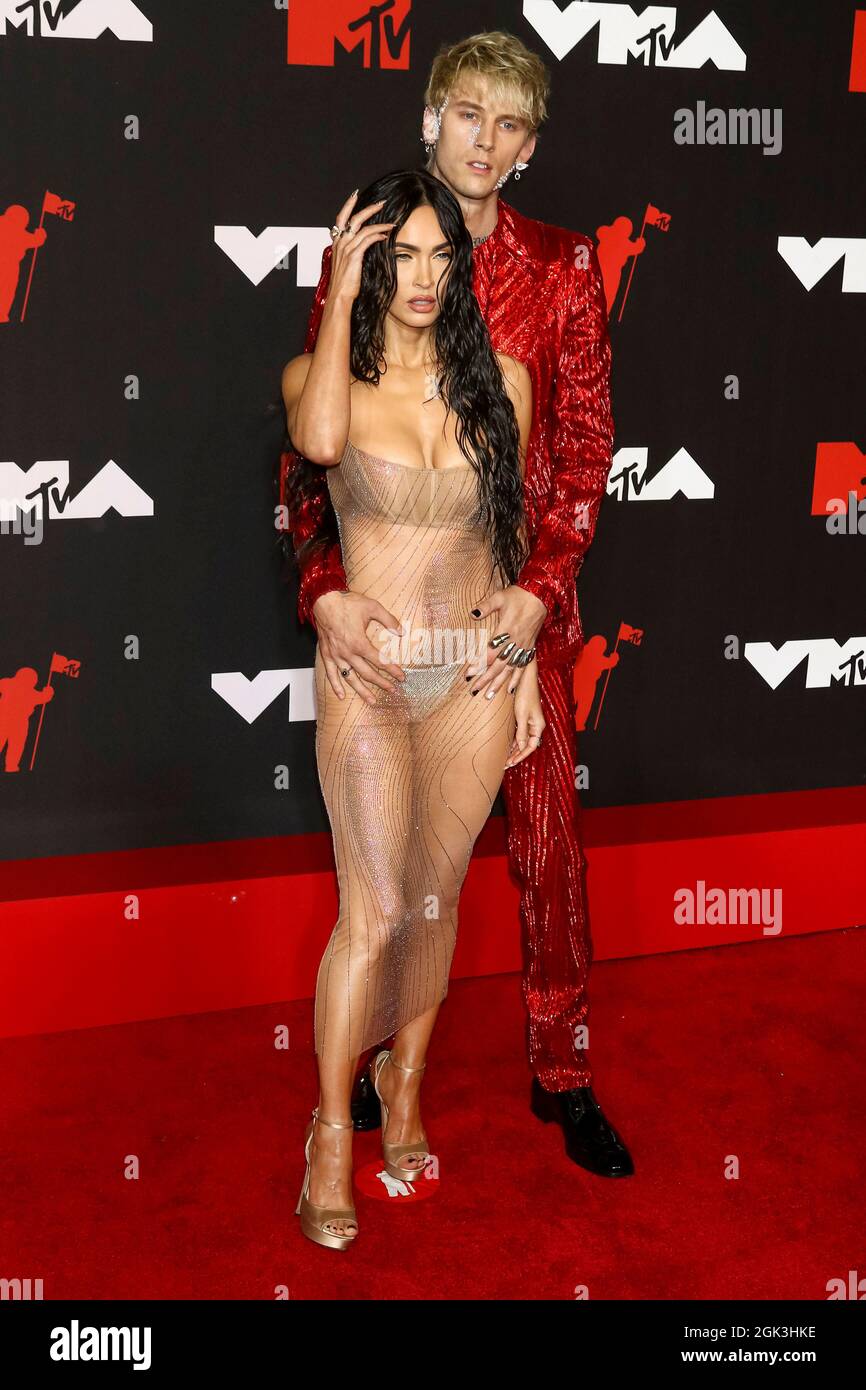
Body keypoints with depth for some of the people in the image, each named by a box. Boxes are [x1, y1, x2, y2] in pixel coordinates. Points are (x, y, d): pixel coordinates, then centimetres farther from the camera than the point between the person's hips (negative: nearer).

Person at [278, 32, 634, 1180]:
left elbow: (587, 443, 0)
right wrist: (324, 586, -14)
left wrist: (541, 586, -14)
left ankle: (561, 1072, 22)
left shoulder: (562, 265, 2)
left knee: (549, 835, 5)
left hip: (520, 586, 0)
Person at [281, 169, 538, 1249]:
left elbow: (514, 532, 10)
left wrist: (527, 668, 9)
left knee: (437, 896, 12)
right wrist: (341, 293, -18)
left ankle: (405, 1080, 34)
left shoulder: (499, 379, 4)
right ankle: (332, 1130, 15)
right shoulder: (321, 374, -2)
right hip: (369, 671, -2)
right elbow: (320, 440, -28)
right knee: (375, 911, -5)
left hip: (476, 670, 3)